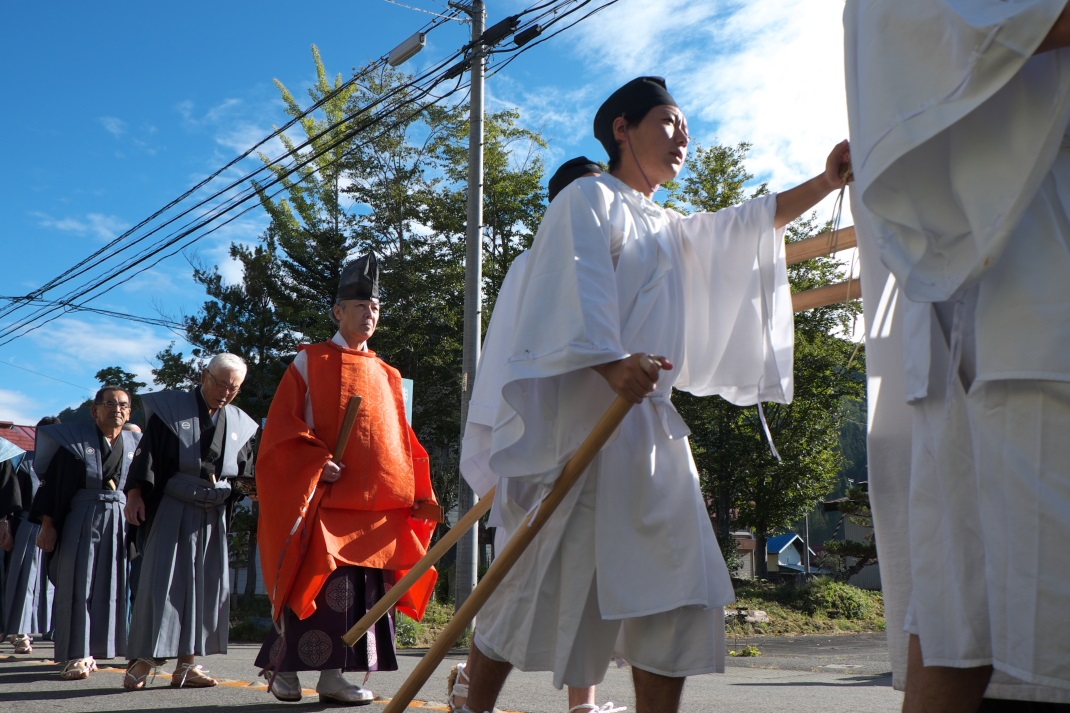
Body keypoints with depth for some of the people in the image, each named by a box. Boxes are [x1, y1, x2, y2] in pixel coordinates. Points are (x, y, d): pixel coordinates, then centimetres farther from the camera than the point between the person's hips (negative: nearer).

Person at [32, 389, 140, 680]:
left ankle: (89, 652, 12)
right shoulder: (75, 440, -1)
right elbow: (53, 484, -2)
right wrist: (47, 525, -8)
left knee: (109, 587, 3)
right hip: (81, 522, -3)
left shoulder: (134, 445, 9)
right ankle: (76, 655, -3)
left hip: (120, 523, 3)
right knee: (78, 586, -4)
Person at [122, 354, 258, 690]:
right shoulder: (170, 408, -3)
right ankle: (143, 661, -1)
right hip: (172, 511, -4)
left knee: (206, 585, 3)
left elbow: (245, 471, 17)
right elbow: (147, 453, -5)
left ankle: (186, 664, 10)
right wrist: (135, 493, -14)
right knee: (163, 581, -6)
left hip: (214, 517, 4)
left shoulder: (240, 423, 9)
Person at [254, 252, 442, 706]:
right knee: (320, 582, -6)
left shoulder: (387, 377, 18)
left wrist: (418, 494, 5)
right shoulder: (310, 362, 5)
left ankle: (333, 674, 8)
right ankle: (282, 665, 10)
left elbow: (401, 443, 18)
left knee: (363, 590, 2)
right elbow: (281, 427, -2)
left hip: (379, 505, 5)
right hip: (324, 499, -5)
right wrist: (317, 461, -17)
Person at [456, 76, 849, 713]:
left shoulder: (671, 229, 28)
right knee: (542, 575, -5)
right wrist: (612, 364, -31)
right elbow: (579, 283, -14)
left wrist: (824, 183, 11)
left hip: (652, 423, 8)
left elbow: (747, 226, 25)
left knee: (680, 587, -1)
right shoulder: (589, 198, 2)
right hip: (585, 416, -8)